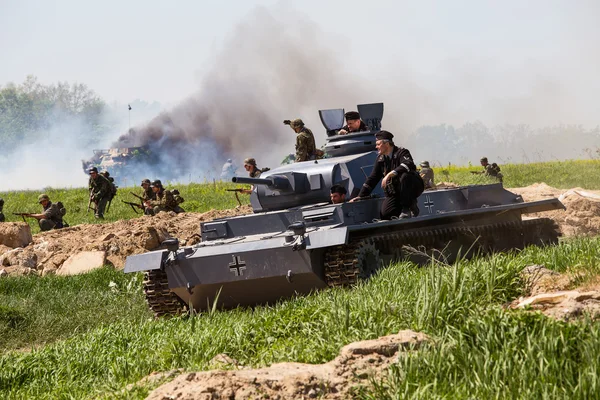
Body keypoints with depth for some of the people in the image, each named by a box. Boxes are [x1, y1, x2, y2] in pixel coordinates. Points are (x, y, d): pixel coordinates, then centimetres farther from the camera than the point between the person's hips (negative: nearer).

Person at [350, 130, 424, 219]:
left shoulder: (401, 152, -13)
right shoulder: (380, 159, 7)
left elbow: (409, 165, -36)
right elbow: (372, 179, 10)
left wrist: (390, 174, -43)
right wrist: (360, 196, 3)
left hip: (413, 188, -5)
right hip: (394, 193, 5)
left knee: (405, 176, -39)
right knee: (384, 215, -18)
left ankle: (408, 208, -23)